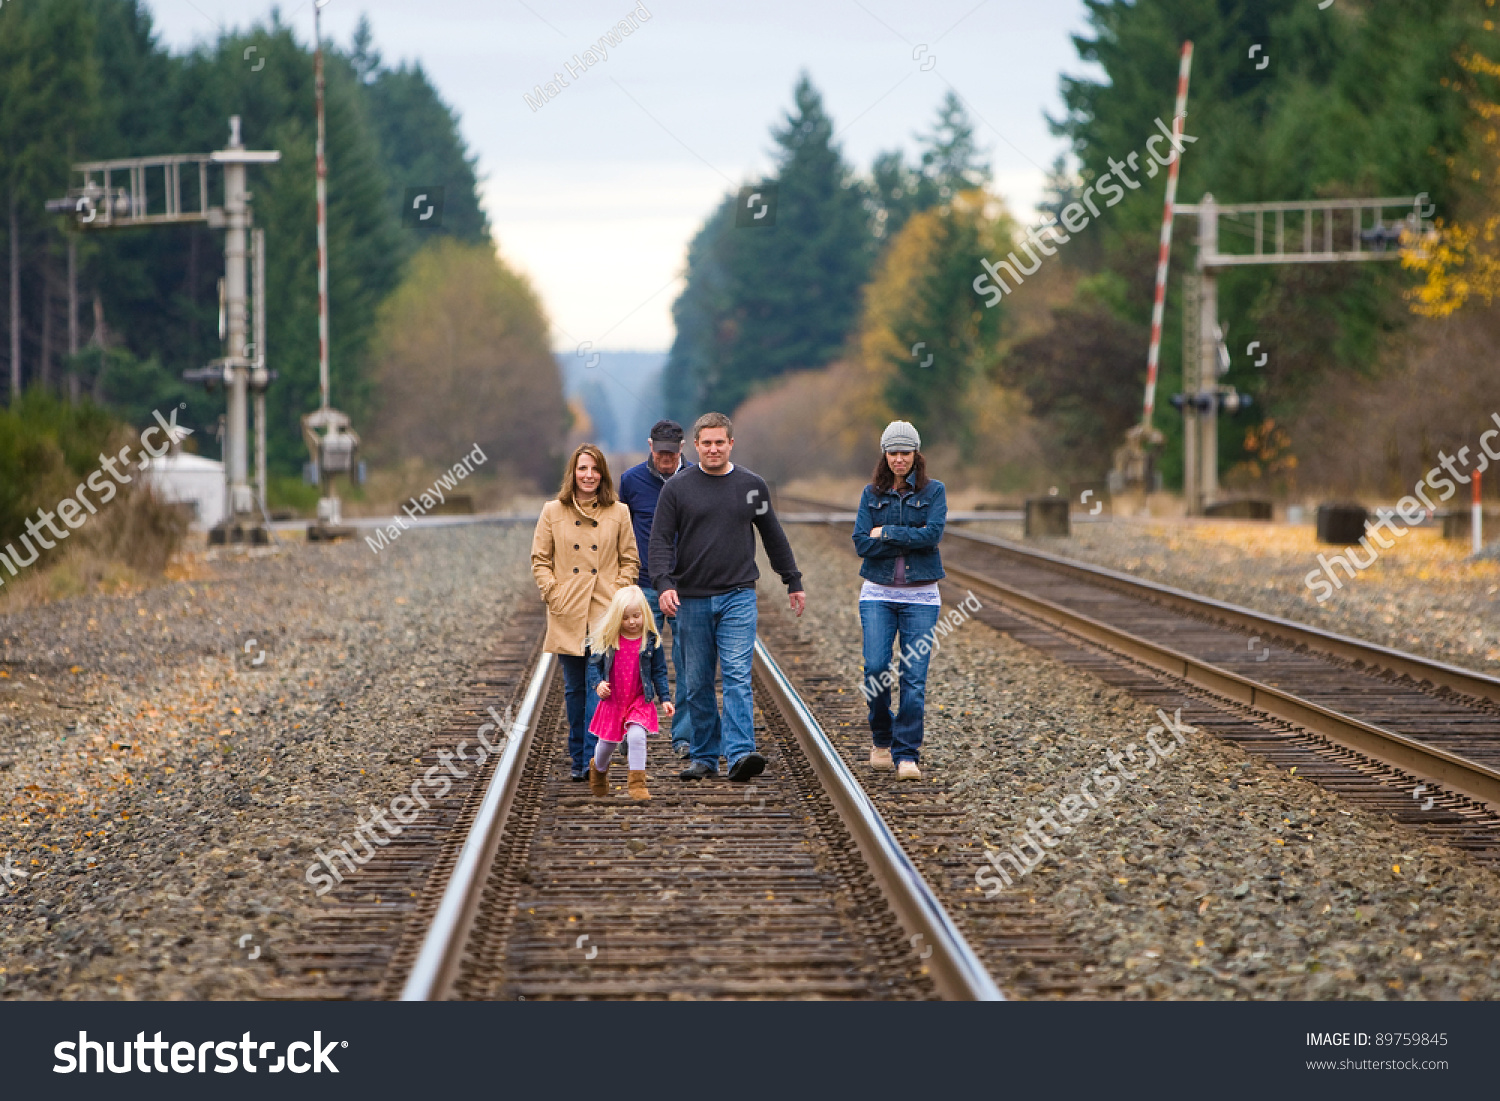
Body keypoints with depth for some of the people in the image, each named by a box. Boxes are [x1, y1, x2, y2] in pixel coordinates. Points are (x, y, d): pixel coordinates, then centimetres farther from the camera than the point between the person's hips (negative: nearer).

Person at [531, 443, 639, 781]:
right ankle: (578, 759, 18)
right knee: (574, 689, 7)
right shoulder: (553, 512, 5)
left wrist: (618, 596, -3)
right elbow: (540, 559, 8)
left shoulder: (618, 513, 4)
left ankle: (591, 760, -12)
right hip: (568, 614, 1)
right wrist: (553, 595, -3)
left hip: (605, 614, -1)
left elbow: (630, 561, 8)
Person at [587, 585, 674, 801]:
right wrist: (599, 684, -7)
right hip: (612, 700, 2)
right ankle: (598, 769, 47)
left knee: (636, 736, -24)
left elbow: (659, 672, 0)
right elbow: (597, 664, 9)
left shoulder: (652, 641, -6)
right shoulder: (608, 640, -3)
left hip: (640, 701, -2)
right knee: (607, 743, 13)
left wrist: (664, 699, -5)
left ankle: (637, 783, -15)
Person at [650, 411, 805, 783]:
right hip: (692, 599, 1)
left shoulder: (752, 486, 7)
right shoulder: (677, 488, 3)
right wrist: (664, 583, -18)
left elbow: (773, 537, 17)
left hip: (738, 598, -1)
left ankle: (740, 753, -22)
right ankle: (705, 756, 16)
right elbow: (661, 539, -2)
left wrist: (793, 582, 20)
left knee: (737, 676, -13)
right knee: (698, 684, 6)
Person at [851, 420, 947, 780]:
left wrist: (887, 533, -9)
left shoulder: (933, 491, 3)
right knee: (876, 668, -10)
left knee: (914, 677, -7)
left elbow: (932, 535, -12)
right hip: (878, 593, 1)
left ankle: (906, 755, -1)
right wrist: (911, 540, -10)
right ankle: (882, 739, 14)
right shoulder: (872, 494, 7)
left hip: (920, 595, -1)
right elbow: (862, 544, -4)